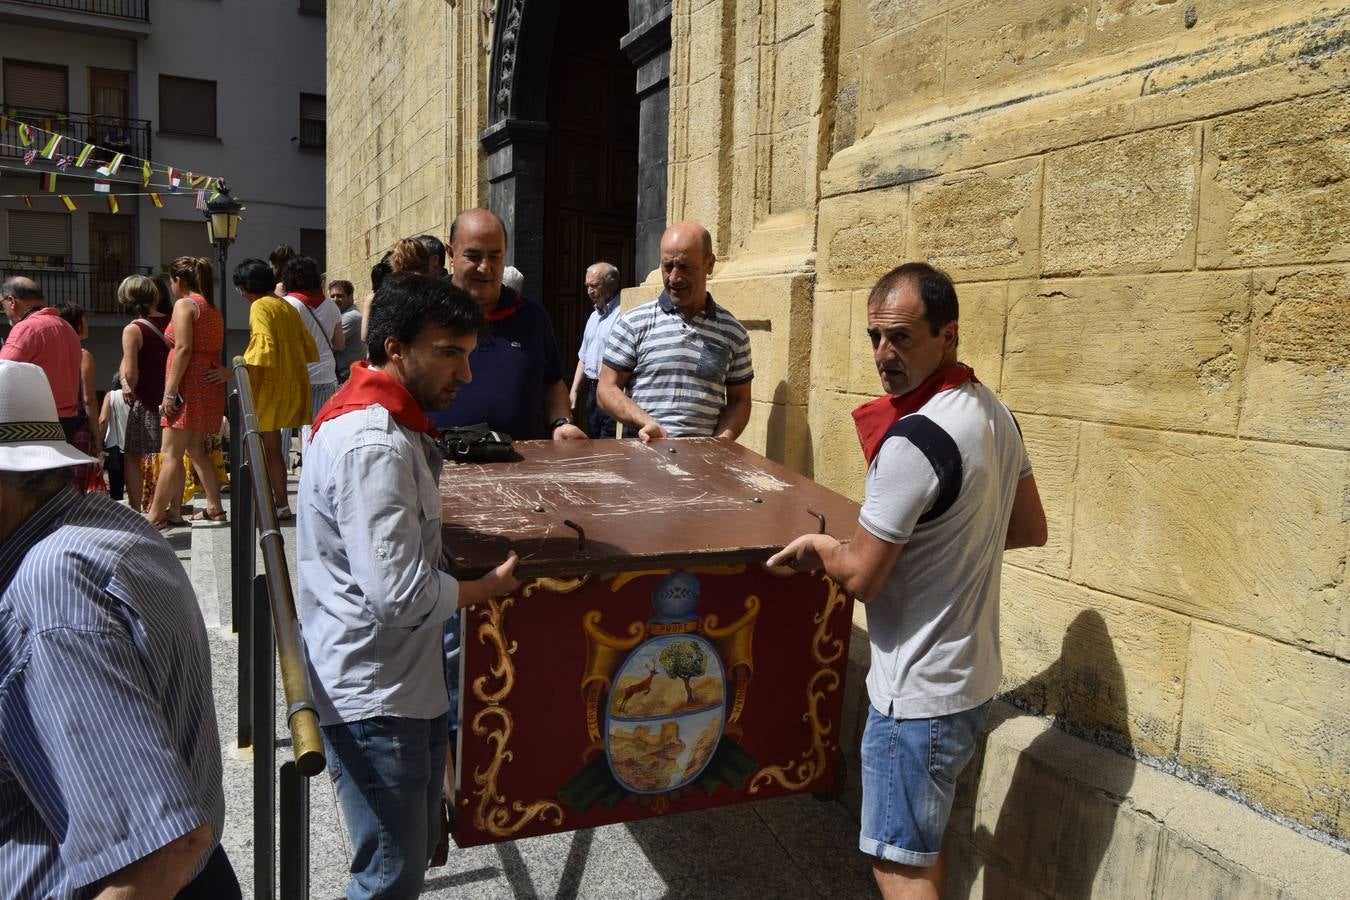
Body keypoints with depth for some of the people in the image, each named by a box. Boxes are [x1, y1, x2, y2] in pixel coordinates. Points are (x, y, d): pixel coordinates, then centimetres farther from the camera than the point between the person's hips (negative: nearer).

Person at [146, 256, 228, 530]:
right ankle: (214, 508, 17)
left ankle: (155, 516, -9)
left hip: (189, 384, -9)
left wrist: (170, 392, -18)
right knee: (196, 449, 16)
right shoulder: (213, 308, 18)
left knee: (170, 453, -9)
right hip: (209, 385, 9)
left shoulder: (184, 304, -8)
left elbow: (183, 348, -17)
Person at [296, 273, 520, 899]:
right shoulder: (373, 447, -26)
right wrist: (491, 586, -13)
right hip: (374, 697, -10)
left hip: (404, 681, 10)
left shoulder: (387, 424, 9)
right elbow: (402, 595, -28)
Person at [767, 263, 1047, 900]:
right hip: (972, 678, 9)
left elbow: (860, 578, -20)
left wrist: (816, 546, 0)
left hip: (917, 696, -9)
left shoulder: (915, 438, -26)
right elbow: (1030, 530, 14)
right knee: (922, 848, 25)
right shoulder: (996, 414, 3)